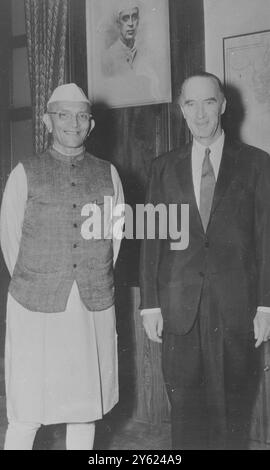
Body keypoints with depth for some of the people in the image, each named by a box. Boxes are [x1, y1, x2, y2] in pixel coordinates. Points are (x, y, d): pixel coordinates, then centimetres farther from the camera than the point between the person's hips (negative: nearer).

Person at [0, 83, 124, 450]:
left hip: (94, 308, 3)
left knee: (86, 406, 11)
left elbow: (116, 236, 11)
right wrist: (33, 285, 9)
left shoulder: (108, 174, 7)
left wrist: (95, 281, 9)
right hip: (36, 308, -2)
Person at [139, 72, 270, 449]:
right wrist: (150, 304, 2)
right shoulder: (165, 167, 10)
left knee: (231, 406, 5)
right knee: (184, 405, 5)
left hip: (235, 306, -1)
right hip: (179, 308, 2)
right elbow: (152, 238, 8)